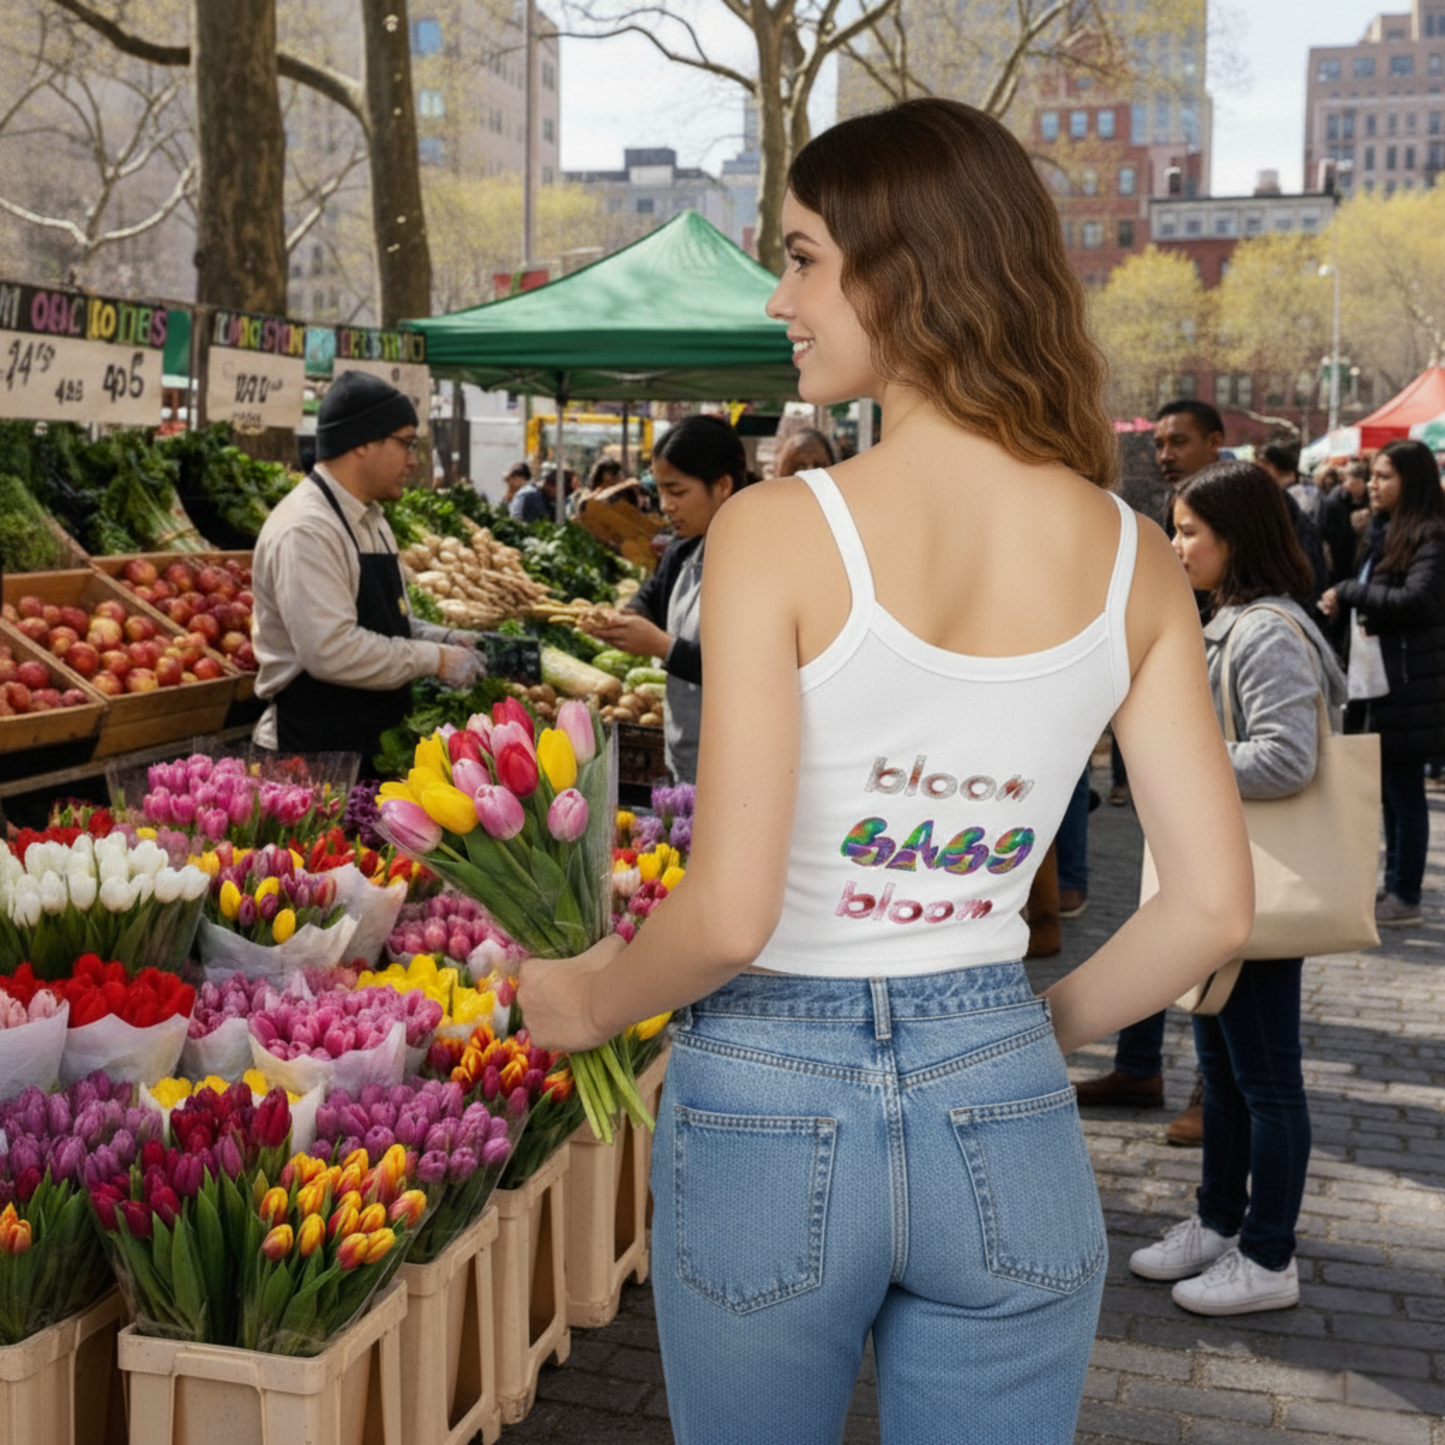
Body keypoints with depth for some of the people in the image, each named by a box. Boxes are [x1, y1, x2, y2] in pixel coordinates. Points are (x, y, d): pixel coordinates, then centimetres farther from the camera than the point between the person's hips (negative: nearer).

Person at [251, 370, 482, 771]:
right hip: (315, 751, -9)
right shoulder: (306, 530, -19)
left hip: (372, 744, 9)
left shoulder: (371, 520, 13)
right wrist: (434, 660, -18)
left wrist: (444, 640, 4)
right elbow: (332, 651, -27)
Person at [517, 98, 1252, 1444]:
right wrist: (1037, 1030, 13)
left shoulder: (779, 530, -17)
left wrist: (589, 1002, 0)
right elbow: (1213, 904, -2)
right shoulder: (1132, 559, -4)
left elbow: (728, 913, -19)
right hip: (1009, 1128, 3)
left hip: (767, 1115, -3)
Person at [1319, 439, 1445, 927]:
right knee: (1390, 791, 14)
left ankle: (1406, 897, 7)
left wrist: (1348, 594, -18)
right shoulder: (1385, 536, 15)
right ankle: (1395, 886, 23)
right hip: (1377, 680, 9)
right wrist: (1344, 604, 5)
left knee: (1404, 791, -2)